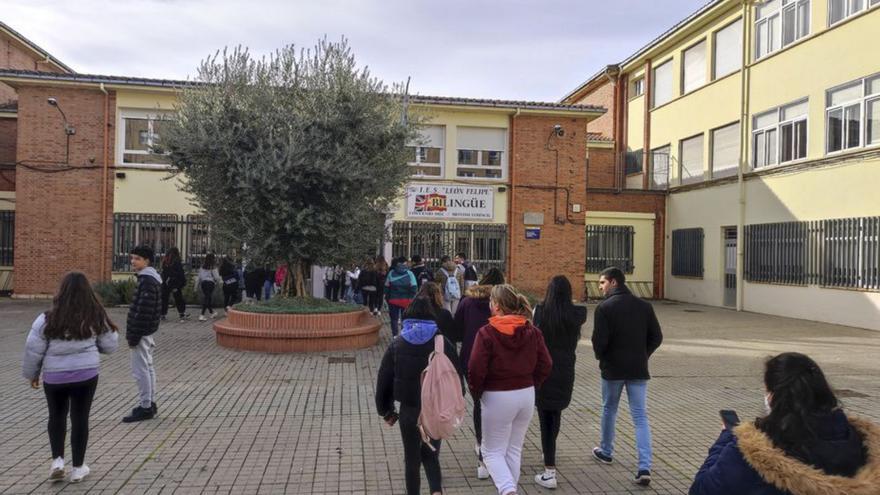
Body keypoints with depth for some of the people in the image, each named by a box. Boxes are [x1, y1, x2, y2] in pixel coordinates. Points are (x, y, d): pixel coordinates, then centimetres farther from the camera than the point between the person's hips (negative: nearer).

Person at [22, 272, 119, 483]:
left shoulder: (48, 319, -9)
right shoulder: (96, 317, -5)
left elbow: (33, 351, -3)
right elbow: (109, 346, 3)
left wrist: (32, 374, 13)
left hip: (54, 377, 0)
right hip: (86, 375, 0)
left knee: (57, 416, 22)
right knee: (80, 418, 10)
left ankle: (57, 460, 16)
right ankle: (78, 468, 18)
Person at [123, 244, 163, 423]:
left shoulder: (147, 281, -18)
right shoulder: (151, 278, 13)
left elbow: (143, 311, -23)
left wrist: (134, 335, -20)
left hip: (141, 332, -11)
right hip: (147, 331, 11)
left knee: (140, 370, -5)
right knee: (148, 367, 16)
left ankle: (146, 408, 1)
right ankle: (150, 404, 24)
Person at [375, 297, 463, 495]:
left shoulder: (396, 345, -2)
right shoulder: (443, 343, -5)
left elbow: (384, 380, 1)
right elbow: (457, 377, -1)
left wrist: (386, 411, 11)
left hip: (409, 411, 0)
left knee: (412, 458, 16)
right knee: (431, 454, 18)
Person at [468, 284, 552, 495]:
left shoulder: (486, 333, -16)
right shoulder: (533, 332, -1)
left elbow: (476, 370, -18)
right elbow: (545, 366, 1)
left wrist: (477, 394, -1)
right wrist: (530, 385, 13)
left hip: (497, 397, -5)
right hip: (527, 395, 5)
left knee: (492, 451, 9)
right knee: (514, 450, 19)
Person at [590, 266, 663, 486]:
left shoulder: (605, 307, -13)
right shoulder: (644, 306, 2)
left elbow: (599, 340, -17)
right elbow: (656, 337, 3)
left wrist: (601, 357, 3)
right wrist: (642, 356, 13)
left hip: (612, 369, -3)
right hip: (638, 369, 3)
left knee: (609, 410, 18)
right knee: (640, 417, 5)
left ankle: (606, 452, 35)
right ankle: (644, 467, -5)